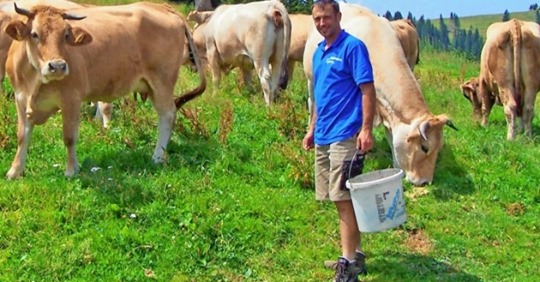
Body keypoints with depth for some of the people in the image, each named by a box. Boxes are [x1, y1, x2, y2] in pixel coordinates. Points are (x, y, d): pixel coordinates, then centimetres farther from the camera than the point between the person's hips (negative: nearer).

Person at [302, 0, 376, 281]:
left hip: (344, 135, -8)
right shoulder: (318, 52, 15)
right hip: (323, 137, 8)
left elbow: (368, 90, -14)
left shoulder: (353, 47, -9)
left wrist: (366, 129, -21)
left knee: (344, 199, -8)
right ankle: (353, 255, 23)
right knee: (339, 199, 13)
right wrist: (312, 129, 22)